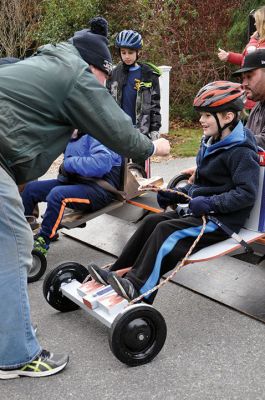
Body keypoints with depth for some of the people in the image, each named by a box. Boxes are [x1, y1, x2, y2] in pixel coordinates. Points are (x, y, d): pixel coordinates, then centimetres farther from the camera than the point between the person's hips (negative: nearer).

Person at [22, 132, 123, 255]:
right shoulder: (72, 137, 11)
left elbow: (103, 163, -30)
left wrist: (69, 163, -19)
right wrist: (64, 171, -1)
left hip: (101, 189, -9)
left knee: (57, 194, -32)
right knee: (31, 188, 3)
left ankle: (41, 242, -18)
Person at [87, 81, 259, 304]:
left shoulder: (241, 151, -15)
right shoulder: (211, 144, 15)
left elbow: (247, 193, -22)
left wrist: (210, 203, -27)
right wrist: (175, 195, 8)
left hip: (224, 220, -9)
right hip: (202, 211, 9)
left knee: (167, 230, -25)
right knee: (152, 222, -5)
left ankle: (138, 288, -22)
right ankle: (118, 275, -5)